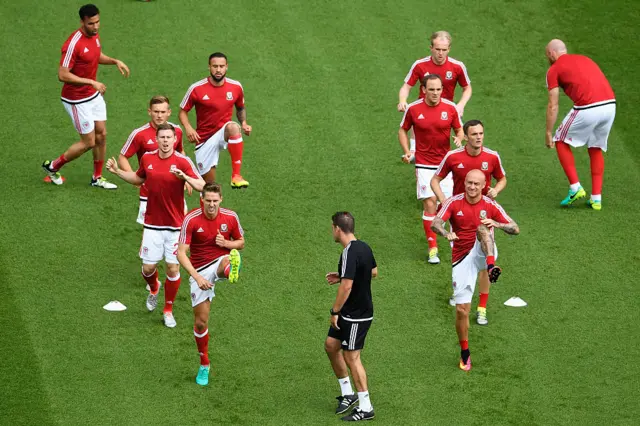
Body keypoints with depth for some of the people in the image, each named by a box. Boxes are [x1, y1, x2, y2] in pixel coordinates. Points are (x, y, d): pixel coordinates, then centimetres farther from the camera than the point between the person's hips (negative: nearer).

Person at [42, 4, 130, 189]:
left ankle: (97, 178, 27)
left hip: (94, 95, 8)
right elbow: (62, 75, -27)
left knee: (101, 135, 11)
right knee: (88, 142, 0)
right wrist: (91, 82, -27)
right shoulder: (74, 44, -27)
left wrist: (115, 61, 3)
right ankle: (53, 167, 19)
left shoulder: (94, 36, 0)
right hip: (77, 101, -8)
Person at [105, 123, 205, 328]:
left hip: (175, 225, -2)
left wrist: (183, 177, -33)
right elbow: (139, 178, 21)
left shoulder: (183, 161, -11)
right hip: (153, 224, 2)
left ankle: (168, 310, 19)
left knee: (173, 268, 0)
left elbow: (201, 186, -18)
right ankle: (153, 290, 38)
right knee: (148, 267, 1)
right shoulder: (147, 158, 0)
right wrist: (117, 171, 11)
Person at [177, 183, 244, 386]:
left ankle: (232, 271, -77)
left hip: (220, 261, 1)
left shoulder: (230, 217, -5)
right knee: (200, 322, 1)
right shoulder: (191, 220, -13)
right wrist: (196, 276, -28)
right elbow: (181, 253, -16)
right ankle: (204, 365, 20)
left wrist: (227, 243, -14)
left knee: (227, 262, -39)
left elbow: (241, 243, 9)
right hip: (200, 270, 0)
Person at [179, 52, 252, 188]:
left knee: (233, 127, -38)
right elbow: (183, 111, 1)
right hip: (204, 139, 0)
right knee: (209, 185, 0)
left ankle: (236, 176, -39)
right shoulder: (196, 89, -9)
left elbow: (241, 108, 16)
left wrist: (244, 123, -5)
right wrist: (188, 128, -19)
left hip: (224, 132, 0)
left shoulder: (236, 87, -3)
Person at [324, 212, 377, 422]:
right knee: (331, 345, 18)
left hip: (356, 316, -10)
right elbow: (374, 272, 19)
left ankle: (365, 408, 6)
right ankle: (348, 393, 26)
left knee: (351, 357, -1)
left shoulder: (349, 253, -24)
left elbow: (346, 286, -28)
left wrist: (335, 312, -18)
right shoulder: (364, 247, 5)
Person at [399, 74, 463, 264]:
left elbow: (459, 129, 9)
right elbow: (403, 130, 9)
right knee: (429, 204, -8)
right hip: (424, 164, -1)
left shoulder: (450, 108, -3)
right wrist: (407, 151, -5)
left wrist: (459, 138, -15)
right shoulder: (413, 109, -4)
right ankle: (432, 248, -1)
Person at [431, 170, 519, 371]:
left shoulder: (490, 205, 2)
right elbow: (435, 223, -15)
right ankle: (465, 353, 16)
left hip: (482, 254, -1)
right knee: (462, 309, -3)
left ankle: (491, 267, -54)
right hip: (462, 259, 1)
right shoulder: (454, 203, 0)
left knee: (482, 228, -31)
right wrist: (446, 233, -38)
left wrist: (497, 224, -22)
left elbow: (515, 229, -1)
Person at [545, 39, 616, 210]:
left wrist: (548, 133, 12)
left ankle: (575, 188, 8)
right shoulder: (585, 59, 27)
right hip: (610, 105, 6)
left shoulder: (554, 69, 9)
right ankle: (596, 198, 19)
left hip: (587, 109, -6)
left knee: (561, 142, 15)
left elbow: (553, 106, 5)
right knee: (596, 149, 22)